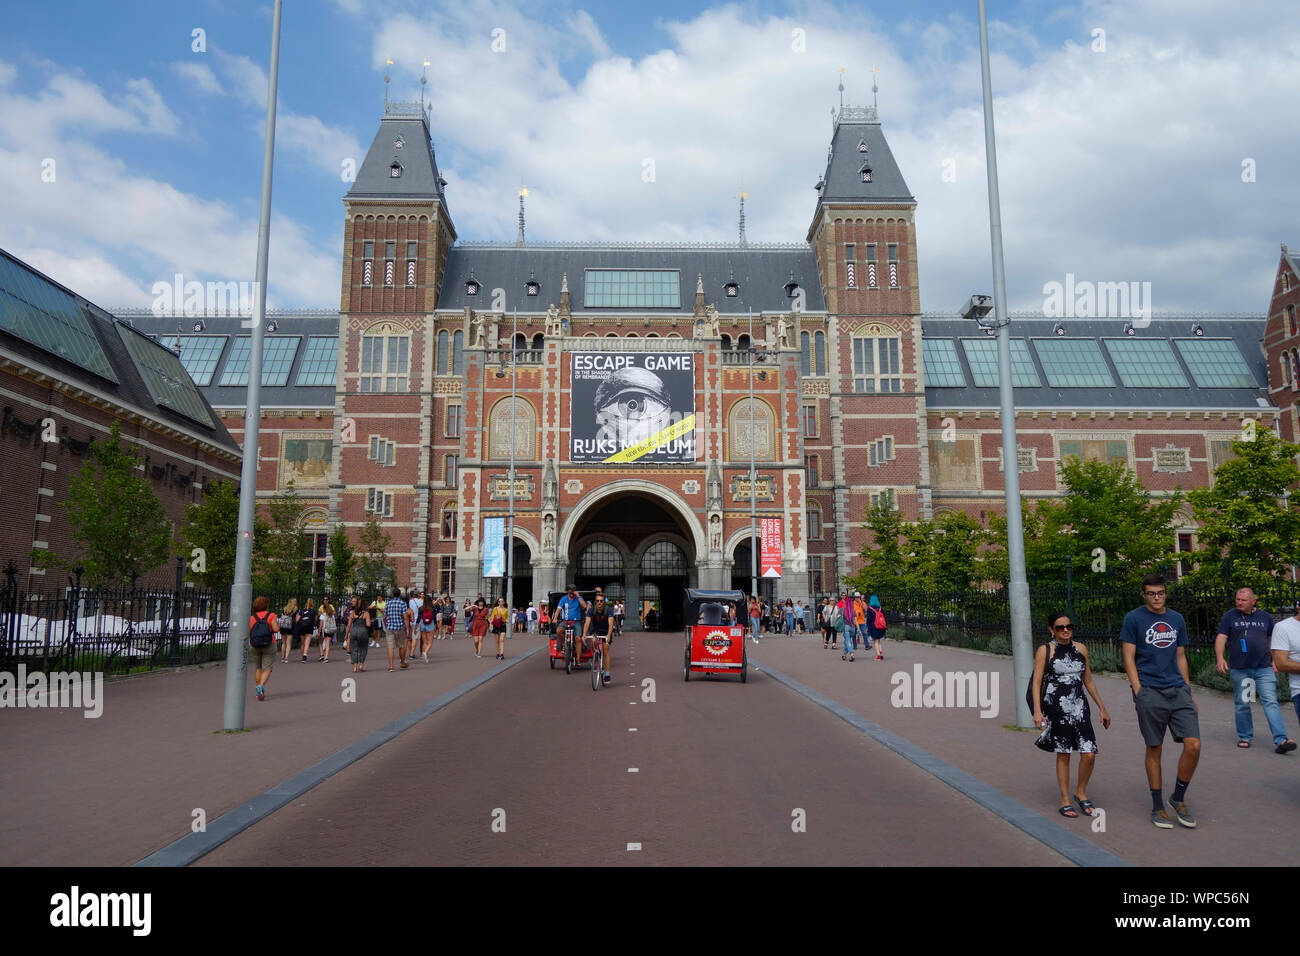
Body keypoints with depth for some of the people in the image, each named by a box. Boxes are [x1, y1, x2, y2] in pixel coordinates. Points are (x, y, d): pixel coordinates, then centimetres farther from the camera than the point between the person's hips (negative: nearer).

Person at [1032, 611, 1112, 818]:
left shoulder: (1081, 649, 9)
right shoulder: (1044, 651, -4)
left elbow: (1088, 681, 18)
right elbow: (1036, 682, -9)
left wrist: (1102, 708, 18)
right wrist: (1037, 711, -18)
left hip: (1079, 707, 4)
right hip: (1056, 708, -4)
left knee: (1089, 755, -4)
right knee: (1063, 754, 4)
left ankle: (1081, 793, 21)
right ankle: (1065, 801, 18)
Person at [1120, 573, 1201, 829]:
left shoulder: (1177, 619, 13)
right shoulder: (1133, 619, -1)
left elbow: (1180, 658, 19)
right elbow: (1129, 658, -3)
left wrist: (1188, 691, 14)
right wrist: (1139, 692, -10)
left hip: (1178, 691, 4)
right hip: (1149, 692, -4)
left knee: (1193, 745, -6)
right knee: (1154, 749, 4)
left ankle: (1178, 798, 15)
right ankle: (1157, 807, 17)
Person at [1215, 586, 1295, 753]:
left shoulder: (1265, 617, 11)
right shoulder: (1229, 617, 4)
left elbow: (1272, 639, 18)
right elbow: (1220, 638, -2)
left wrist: (1274, 661, 11)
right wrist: (1220, 658, -17)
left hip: (1264, 668, 1)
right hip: (1239, 669, -1)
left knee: (1271, 702, -9)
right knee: (1242, 704, 6)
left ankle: (1280, 741, -13)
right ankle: (1245, 737, 19)